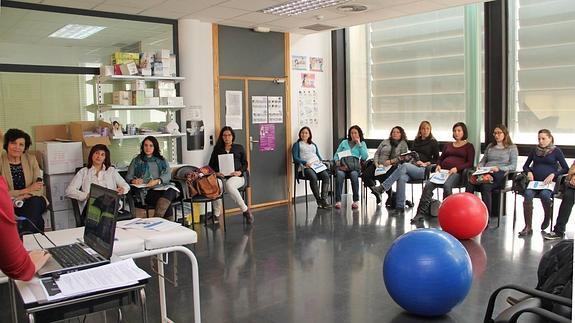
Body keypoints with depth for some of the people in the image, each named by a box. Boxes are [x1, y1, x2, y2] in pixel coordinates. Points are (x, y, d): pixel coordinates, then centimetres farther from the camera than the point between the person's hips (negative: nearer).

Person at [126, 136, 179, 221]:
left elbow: (168, 175, 6)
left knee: (170, 191, -38)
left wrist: (157, 181, -15)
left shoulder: (162, 160, 21)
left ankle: (156, 219, -43)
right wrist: (134, 181, -13)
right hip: (147, 191, -1)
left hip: (163, 187, 2)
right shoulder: (136, 161, 20)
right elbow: (128, 177, 12)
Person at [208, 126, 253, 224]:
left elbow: (245, 163, 15)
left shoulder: (239, 148, 19)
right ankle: (216, 215, -21)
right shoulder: (217, 149, 20)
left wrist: (240, 171, -6)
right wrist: (216, 172, -5)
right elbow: (211, 165, 16)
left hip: (237, 177, -1)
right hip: (222, 177, 1)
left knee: (229, 184, -39)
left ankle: (245, 210, -27)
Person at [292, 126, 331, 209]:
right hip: (306, 166, -4)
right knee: (313, 177, -37)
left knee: (326, 176, -29)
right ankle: (318, 200, -29)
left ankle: (324, 199, -33)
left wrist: (321, 161, 5)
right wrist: (305, 162, -13)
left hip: (317, 165, 4)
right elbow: (295, 158, 5)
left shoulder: (313, 145, 35)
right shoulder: (297, 145, 19)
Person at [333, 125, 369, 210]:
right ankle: (338, 201, -35)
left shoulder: (362, 144, 21)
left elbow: (365, 157, 4)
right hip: (343, 164, 1)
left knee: (354, 175, -37)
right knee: (340, 175, -35)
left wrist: (359, 144, 3)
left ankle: (355, 201, -30)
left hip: (354, 164, -1)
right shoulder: (344, 142, 25)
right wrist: (337, 162, -1)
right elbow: (336, 154, 21)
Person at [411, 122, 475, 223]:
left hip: (457, 172, -4)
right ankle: (421, 213, -31)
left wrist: (457, 168, -13)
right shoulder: (448, 145, 30)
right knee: (428, 184, -26)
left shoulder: (469, 146, 15)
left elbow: (470, 163, 4)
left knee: (447, 185, -38)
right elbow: (441, 158, 28)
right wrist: (438, 165, 4)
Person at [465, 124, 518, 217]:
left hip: (499, 176, -4)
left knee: (485, 186, -38)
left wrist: (499, 168, -12)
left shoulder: (512, 148, 13)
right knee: (470, 184, -32)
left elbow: (513, 166, 4)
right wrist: (479, 166, 3)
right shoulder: (490, 146, 28)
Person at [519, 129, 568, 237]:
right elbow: (525, 166, 23)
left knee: (544, 194, -36)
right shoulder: (535, 150, 18)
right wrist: (529, 172, 1)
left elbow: (566, 169, 5)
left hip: (549, 183, -2)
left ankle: (547, 218, -3)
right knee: (528, 194, -31)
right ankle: (528, 227, -27)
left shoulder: (556, 151, 8)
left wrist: (553, 174, -11)